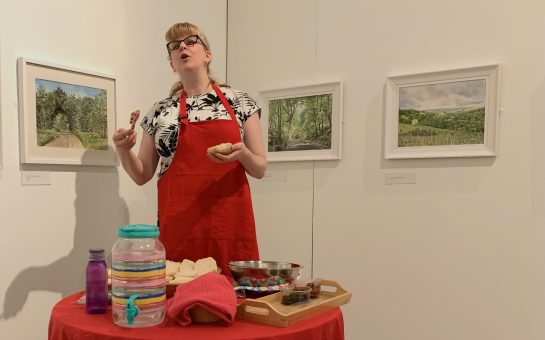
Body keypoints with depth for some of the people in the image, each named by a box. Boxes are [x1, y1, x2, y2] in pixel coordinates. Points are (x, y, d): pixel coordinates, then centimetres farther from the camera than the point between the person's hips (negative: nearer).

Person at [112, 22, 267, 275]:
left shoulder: (239, 102, 5)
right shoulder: (159, 111, 9)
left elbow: (260, 169, 5)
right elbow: (142, 176, 12)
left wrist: (242, 154, -15)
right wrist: (122, 150, -6)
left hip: (230, 224, -1)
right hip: (178, 226, 1)